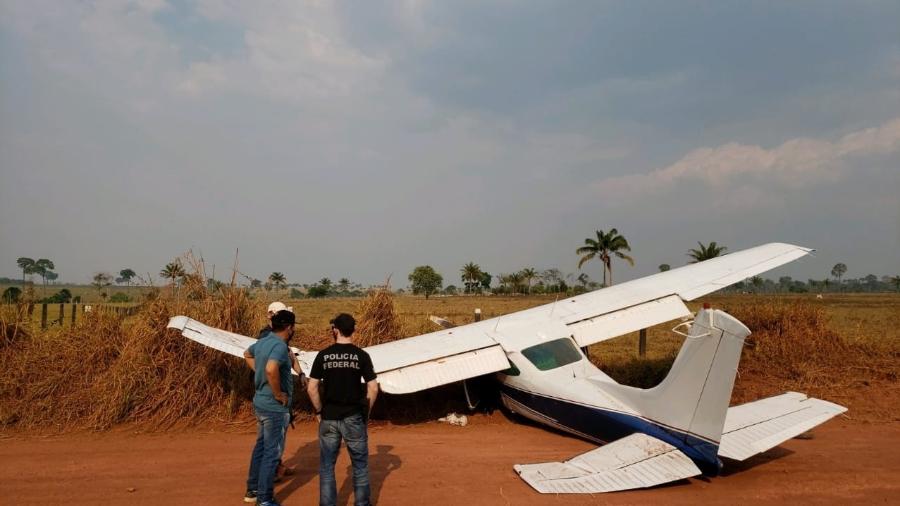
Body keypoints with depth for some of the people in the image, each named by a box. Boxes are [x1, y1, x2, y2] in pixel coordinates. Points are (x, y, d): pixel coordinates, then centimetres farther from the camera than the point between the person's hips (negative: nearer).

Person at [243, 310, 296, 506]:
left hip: (260, 402, 9)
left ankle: (253, 489, 33)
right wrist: (278, 394, -27)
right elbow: (271, 369, -41)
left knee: (260, 446, 21)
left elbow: (247, 354, 25)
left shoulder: (263, 341, 4)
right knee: (272, 452, 2)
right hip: (275, 407, -9)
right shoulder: (280, 346, -23)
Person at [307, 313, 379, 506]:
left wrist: (319, 411, 8)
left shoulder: (323, 355, -3)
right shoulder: (361, 355, -5)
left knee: (327, 466, 13)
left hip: (329, 418, 1)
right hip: (353, 417, -1)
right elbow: (373, 389, -7)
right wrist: (366, 412, 6)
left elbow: (312, 388, -4)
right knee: (360, 465, 12)